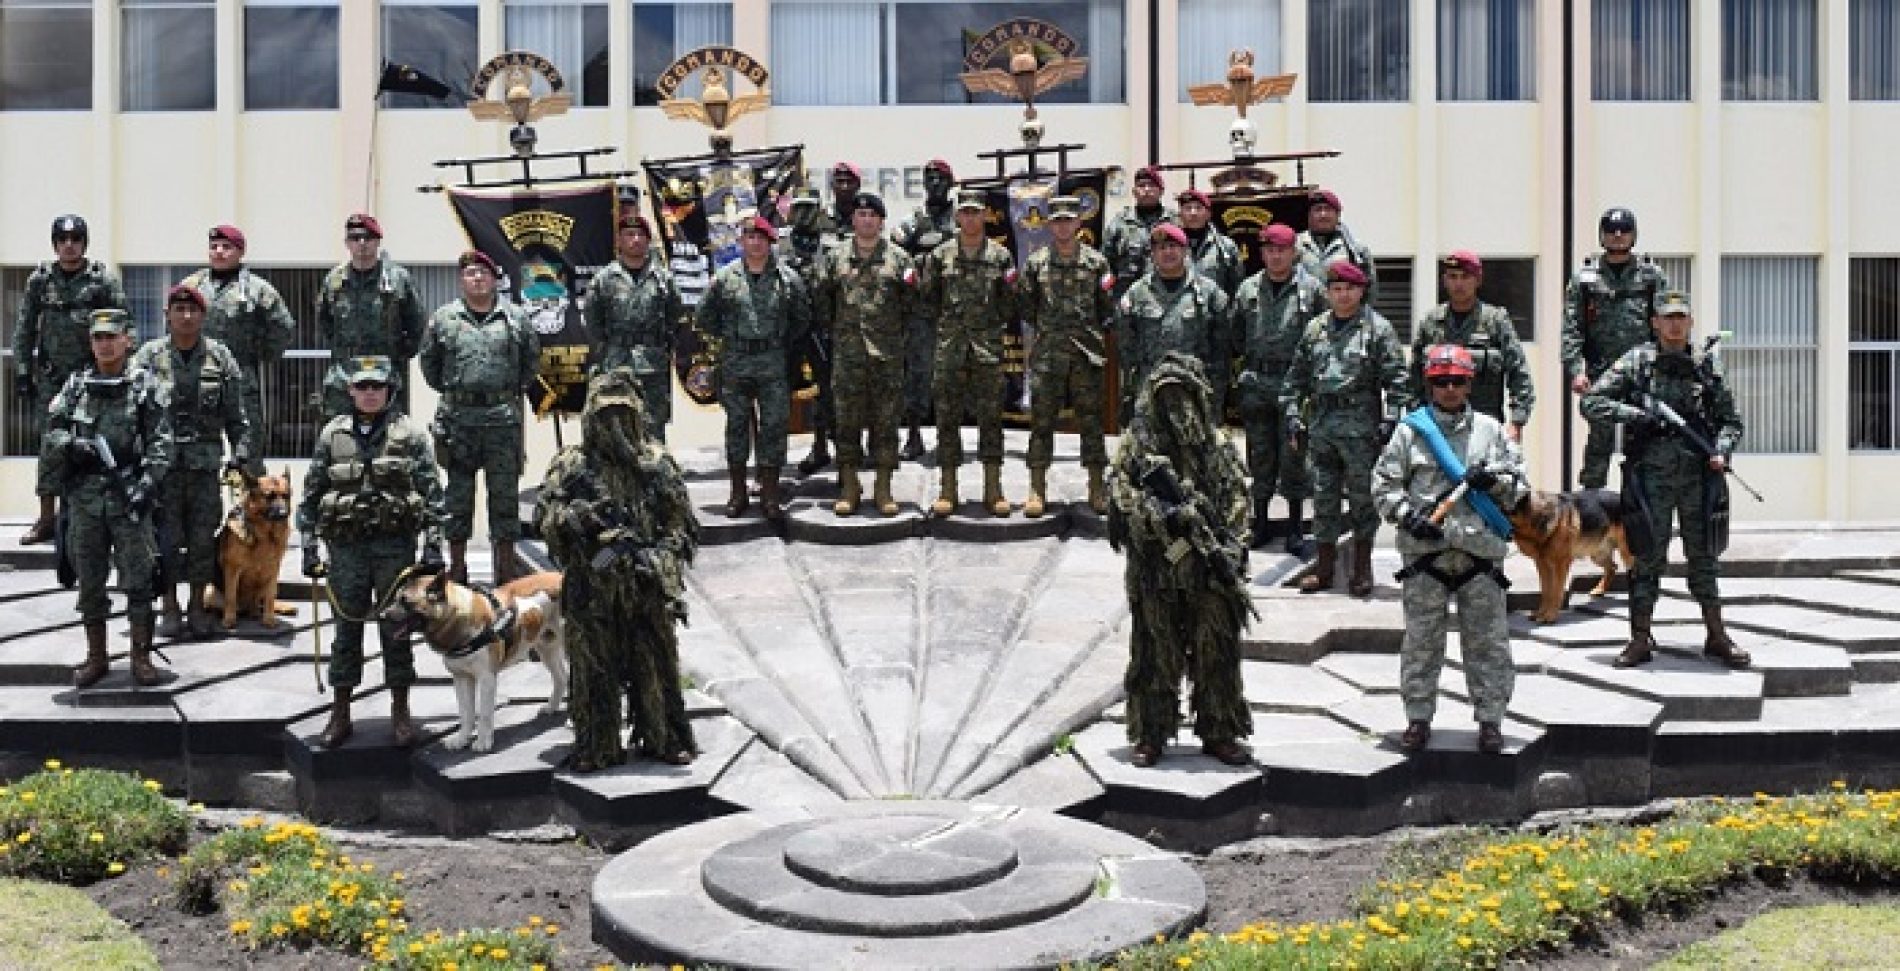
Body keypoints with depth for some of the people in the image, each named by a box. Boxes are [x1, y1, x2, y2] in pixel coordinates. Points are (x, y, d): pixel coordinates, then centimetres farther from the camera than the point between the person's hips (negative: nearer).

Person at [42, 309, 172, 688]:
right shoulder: (76, 386, 11)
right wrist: (68, 447, -9)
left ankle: (141, 657, 5)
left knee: (138, 581, -3)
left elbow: (161, 442, -3)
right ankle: (96, 657, 19)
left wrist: (147, 484, -13)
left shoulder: (145, 385, 3)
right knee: (90, 582, 9)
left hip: (129, 499, -3)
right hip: (85, 498, 3)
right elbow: (49, 442, 12)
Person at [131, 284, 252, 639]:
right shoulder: (148, 356, 2)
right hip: (161, 460, -1)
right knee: (166, 537, 2)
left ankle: (198, 606, 17)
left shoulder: (220, 357, 5)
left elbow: (236, 413, 6)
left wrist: (241, 451, -1)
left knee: (203, 538, 5)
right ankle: (169, 607, 14)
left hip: (206, 462, 1)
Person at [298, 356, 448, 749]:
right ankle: (340, 714, 16)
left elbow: (432, 494, -1)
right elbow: (311, 495, 8)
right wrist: (310, 548, 3)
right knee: (347, 628, 7)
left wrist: (433, 546, -7)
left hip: (396, 545, -1)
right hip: (346, 546, 2)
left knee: (396, 628, 5)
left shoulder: (411, 432, 1)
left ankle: (400, 712, 16)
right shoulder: (332, 434, 6)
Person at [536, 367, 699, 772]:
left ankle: (666, 739, 20)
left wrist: (662, 555, -8)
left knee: (657, 667, 7)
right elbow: (544, 516, -3)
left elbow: (683, 523, 6)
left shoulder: (657, 462, 7)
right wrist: (577, 515, -20)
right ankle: (597, 747, 16)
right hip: (591, 591, 0)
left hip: (649, 589, 1)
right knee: (594, 672, 5)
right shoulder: (572, 465, 5)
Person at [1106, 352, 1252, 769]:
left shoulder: (1218, 445, 7)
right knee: (1156, 652, 5)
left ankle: (1219, 733, 18)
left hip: (1209, 571, 2)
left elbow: (1237, 502, 7)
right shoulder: (1136, 446, 1)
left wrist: (1230, 551, -5)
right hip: (1154, 570, -2)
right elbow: (1127, 502, -7)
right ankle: (1150, 735, 15)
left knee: (1217, 651, 6)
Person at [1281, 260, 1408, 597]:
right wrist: (1292, 414, 10)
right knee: (1324, 495, 8)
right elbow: (1296, 376, 17)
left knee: (1362, 494, 1)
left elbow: (1395, 378, -5)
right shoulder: (1315, 329, 13)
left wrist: (1390, 420, -12)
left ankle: (1362, 567, 12)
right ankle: (1325, 566, 17)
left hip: (1361, 424, -4)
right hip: (1321, 421, 4)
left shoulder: (1377, 328, -1)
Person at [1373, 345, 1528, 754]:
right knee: (1421, 640, 5)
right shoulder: (1409, 430, 5)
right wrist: (1408, 515, -10)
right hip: (1424, 552, -1)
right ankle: (1418, 717, 17)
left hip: (1481, 552, 1)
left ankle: (1490, 719, 16)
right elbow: (1384, 485, 5)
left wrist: (1495, 479, -9)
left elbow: (1520, 487, 12)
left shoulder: (1490, 429, 9)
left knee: (1487, 641, 4)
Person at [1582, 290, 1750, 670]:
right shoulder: (1636, 362, 2)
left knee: (1704, 556, 8)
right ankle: (1640, 639, 10)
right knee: (1647, 557, 3)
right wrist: (1637, 414, -14)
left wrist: (1721, 451, -7)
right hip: (1650, 473, -2)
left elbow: (1731, 420, 12)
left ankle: (1717, 637, 18)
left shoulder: (1708, 366, 8)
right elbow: (1592, 403, -2)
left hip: (1699, 474, 2)